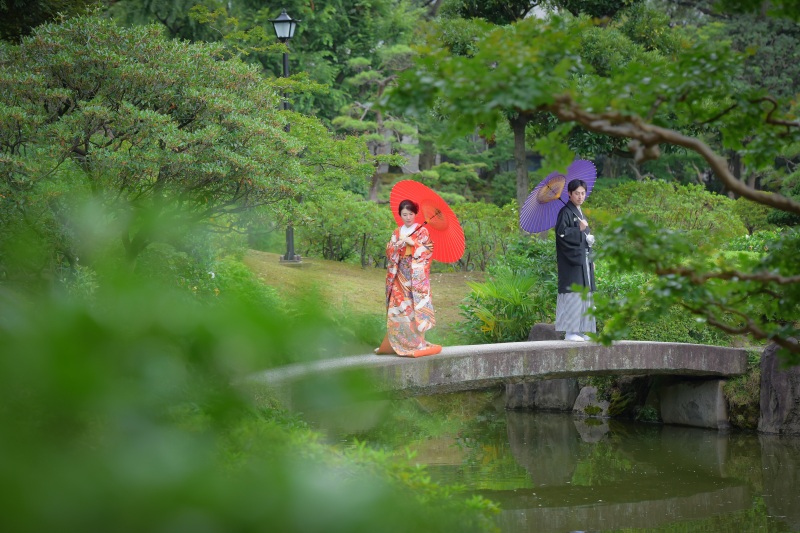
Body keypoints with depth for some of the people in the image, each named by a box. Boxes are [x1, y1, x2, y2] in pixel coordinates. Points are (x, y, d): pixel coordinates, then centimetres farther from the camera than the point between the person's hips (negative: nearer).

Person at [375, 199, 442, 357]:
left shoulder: (422, 230, 1)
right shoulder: (397, 232, 14)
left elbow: (428, 250, -6)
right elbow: (389, 251, 10)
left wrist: (412, 243, -16)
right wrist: (398, 245, -10)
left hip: (416, 274, -4)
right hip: (400, 274, 4)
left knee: (414, 306, -9)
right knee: (398, 306, 0)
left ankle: (416, 341, -8)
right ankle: (397, 342, 4)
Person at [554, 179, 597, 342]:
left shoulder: (580, 213, 20)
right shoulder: (565, 212, -6)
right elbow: (561, 232, -20)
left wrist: (591, 260, 19)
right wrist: (579, 230, -15)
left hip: (584, 259, 9)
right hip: (572, 260, -9)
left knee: (584, 296, 6)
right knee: (573, 294, -12)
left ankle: (581, 331, 9)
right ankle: (570, 331, -13)